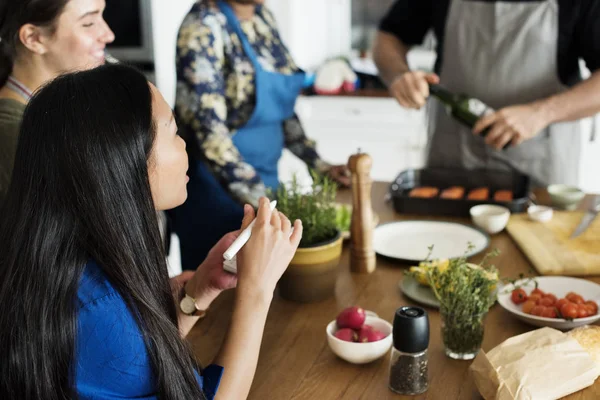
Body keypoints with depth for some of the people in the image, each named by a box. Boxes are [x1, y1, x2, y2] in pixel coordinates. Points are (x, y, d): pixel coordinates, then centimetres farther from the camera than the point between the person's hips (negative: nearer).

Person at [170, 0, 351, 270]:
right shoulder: (204, 26, -17)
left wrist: (319, 166, 10)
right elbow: (209, 134, -24)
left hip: (264, 179, 7)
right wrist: (265, 204, -31)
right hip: (217, 186, -7)